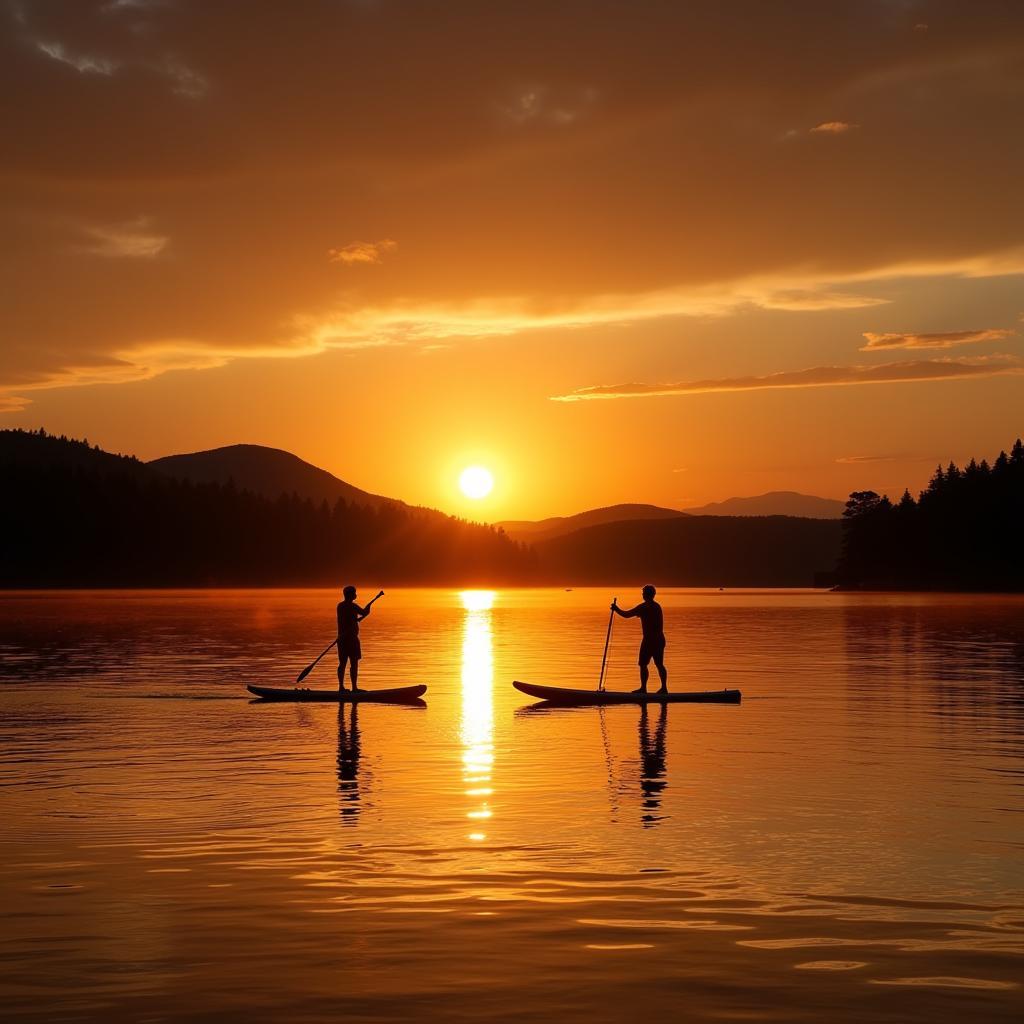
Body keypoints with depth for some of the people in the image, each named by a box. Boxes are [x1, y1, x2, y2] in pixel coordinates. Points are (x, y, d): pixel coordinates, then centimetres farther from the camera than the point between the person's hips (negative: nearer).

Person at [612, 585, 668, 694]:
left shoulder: (644, 607, -12)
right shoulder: (657, 606, 14)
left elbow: (626, 615, -13)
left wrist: (616, 609, 2)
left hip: (649, 639, -8)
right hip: (660, 639, 8)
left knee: (643, 664, -4)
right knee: (659, 664, 11)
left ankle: (643, 688, -6)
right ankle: (664, 688, 10)